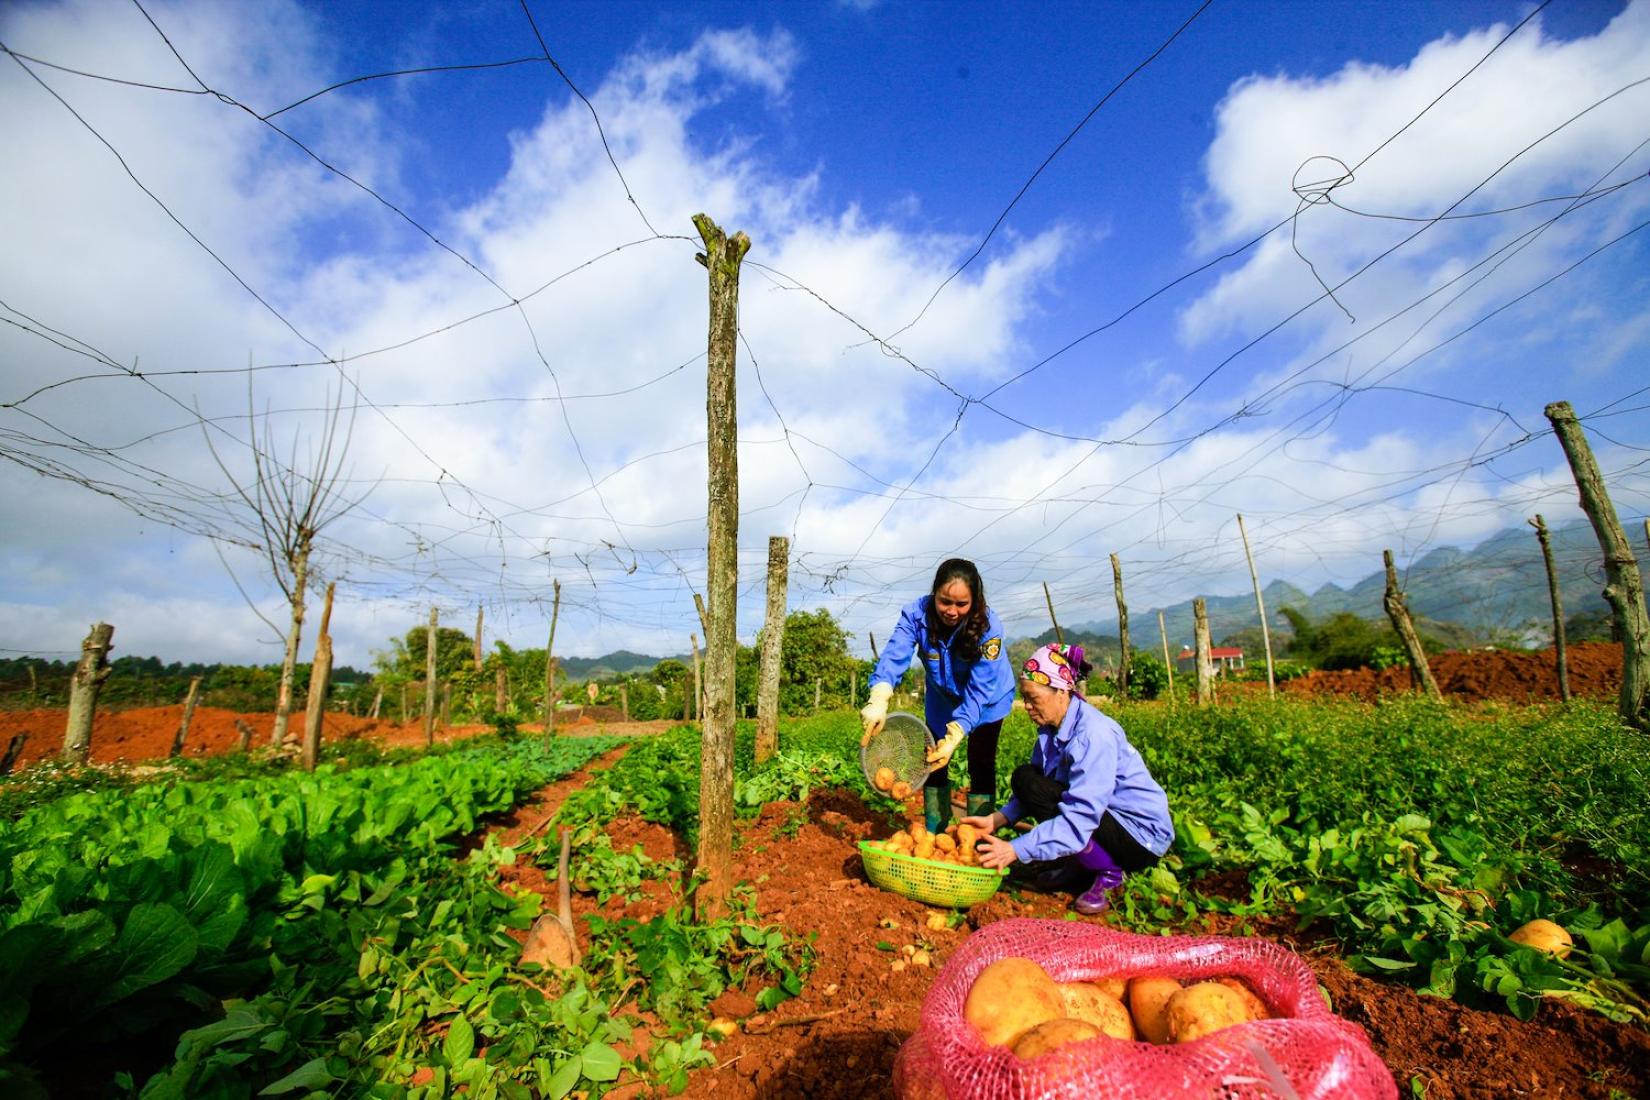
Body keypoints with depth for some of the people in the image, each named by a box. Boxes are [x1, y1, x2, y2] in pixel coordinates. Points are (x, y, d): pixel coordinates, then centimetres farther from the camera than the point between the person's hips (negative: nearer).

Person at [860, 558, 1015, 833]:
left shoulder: (988, 626, -34)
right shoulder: (916, 613, -29)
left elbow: (979, 689, -37)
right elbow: (895, 656, -41)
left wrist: (953, 737, -47)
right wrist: (878, 702, -59)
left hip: (988, 700, -2)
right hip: (943, 697, 3)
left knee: (981, 767, -5)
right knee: (933, 762, 5)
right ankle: (933, 836, 20)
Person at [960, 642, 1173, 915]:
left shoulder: (1094, 735, -28)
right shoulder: (1051, 727, -3)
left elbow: (1079, 819, -34)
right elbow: (1030, 789, 1)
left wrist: (1015, 850, -36)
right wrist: (997, 820, -14)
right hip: (1102, 815, 8)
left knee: (1033, 787, -25)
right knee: (1024, 777, -5)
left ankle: (1109, 873, -5)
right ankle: (1080, 863, 8)